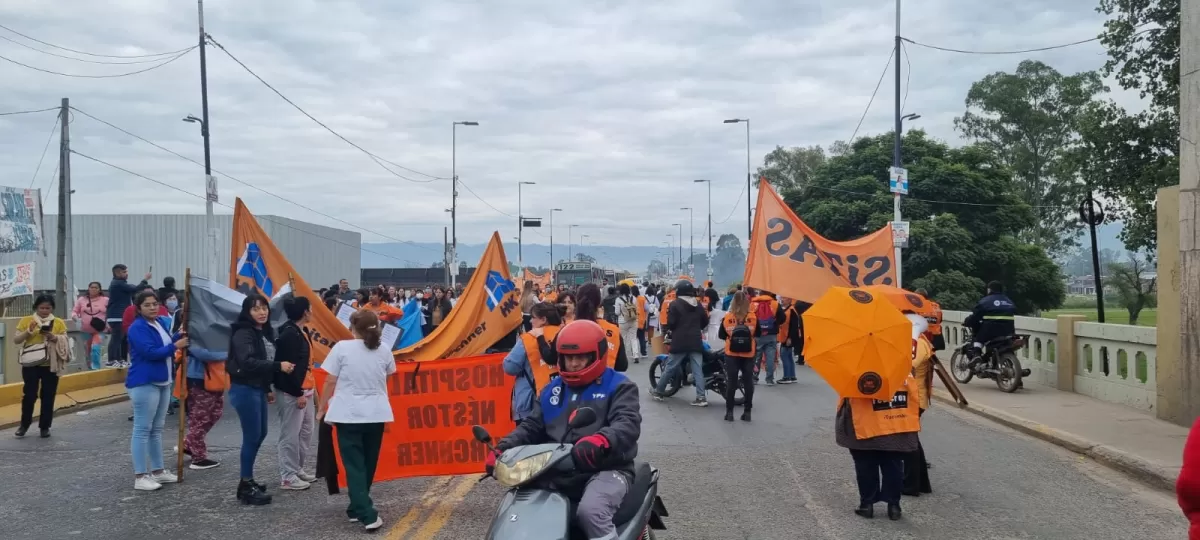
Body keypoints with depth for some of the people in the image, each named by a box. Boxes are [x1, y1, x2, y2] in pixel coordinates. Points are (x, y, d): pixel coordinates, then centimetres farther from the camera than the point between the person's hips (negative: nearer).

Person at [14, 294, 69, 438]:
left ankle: (45, 427, 14)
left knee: (48, 396, 5)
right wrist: (28, 331, -17)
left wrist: (53, 337, -17)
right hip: (31, 364, -1)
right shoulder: (26, 320, 2)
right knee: (29, 395, 1)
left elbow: (65, 342, 2)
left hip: (51, 365, 1)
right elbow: (16, 340, 0)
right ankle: (24, 424, 20)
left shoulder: (58, 322, 3)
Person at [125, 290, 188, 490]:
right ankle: (140, 476, -2)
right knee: (142, 429, -5)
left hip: (163, 382, 9)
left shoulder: (162, 322, 10)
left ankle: (158, 470, 24)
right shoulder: (137, 328, -15)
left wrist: (180, 335, 2)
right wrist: (176, 346, -19)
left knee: (157, 429, 15)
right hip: (144, 384, -9)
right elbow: (151, 352, -25)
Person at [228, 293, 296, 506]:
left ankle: (247, 479, 30)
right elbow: (248, 362, -30)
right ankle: (246, 486, 5)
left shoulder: (265, 332, 12)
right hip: (245, 389, -10)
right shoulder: (243, 334, -16)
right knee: (252, 436, -5)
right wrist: (278, 366, -31)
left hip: (258, 389, 10)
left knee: (261, 434, 17)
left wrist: (268, 389, 20)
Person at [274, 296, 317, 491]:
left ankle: (298, 469, 25)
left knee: (306, 432, 15)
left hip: (305, 389, 10)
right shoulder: (289, 334, -17)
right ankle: (288, 476, 3)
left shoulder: (300, 332, 13)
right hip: (291, 392, -10)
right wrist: (297, 393, -20)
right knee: (291, 434, -4)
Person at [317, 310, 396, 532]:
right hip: (376, 414, 3)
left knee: (354, 465, 0)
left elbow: (330, 382, -4)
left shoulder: (342, 348, -7)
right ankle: (357, 508, 28)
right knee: (367, 464, 17)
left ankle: (367, 514, -10)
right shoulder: (383, 351, 3)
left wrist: (322, 409, 7)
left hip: (348, 414, -3)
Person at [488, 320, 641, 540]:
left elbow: (628, 423, -16)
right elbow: (532, 427, 19)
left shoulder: (618, 386, 1)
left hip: (606, 470, -6)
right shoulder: (552, 390, 19)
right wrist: (503, 448, -1)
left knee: (591, 510, -35)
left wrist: (601, 441, -38)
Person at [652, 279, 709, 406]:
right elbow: (705, 321, 16)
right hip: (696, 341, 4)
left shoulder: (675, 304, -7)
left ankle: (658, 392, 16)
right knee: (698, 369, 1)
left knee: (670, 367, 5)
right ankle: (701, 397, -4)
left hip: (680, 341, -4)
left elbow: (671, 323, -11)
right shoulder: (698, 304, 11)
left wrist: (670, 330, 9)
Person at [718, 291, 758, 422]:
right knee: (748, 382, 8)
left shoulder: (726, 318, -7)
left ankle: (729, 412, 5)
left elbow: (721, 335, 2)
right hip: (749, 354, 0)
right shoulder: (753, 318, -8)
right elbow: (758, 334, 4)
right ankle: (747, 412, 10)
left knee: (731, 382, 5)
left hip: (731, 354, 0)